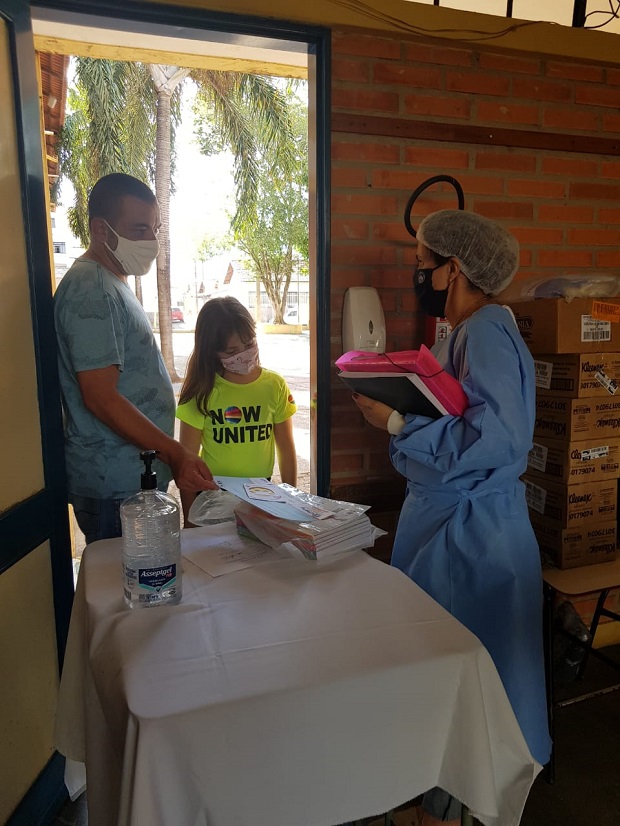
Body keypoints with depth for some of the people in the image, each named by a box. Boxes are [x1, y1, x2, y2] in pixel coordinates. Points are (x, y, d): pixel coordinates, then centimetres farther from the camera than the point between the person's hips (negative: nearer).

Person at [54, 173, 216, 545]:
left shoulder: (112, 284, 14)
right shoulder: (91, 291, -18)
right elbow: (100, 398, -24)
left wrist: (170, 454, 20)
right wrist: (175, 453, -26)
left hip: (136, 475, 10)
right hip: (115, 486, -10)